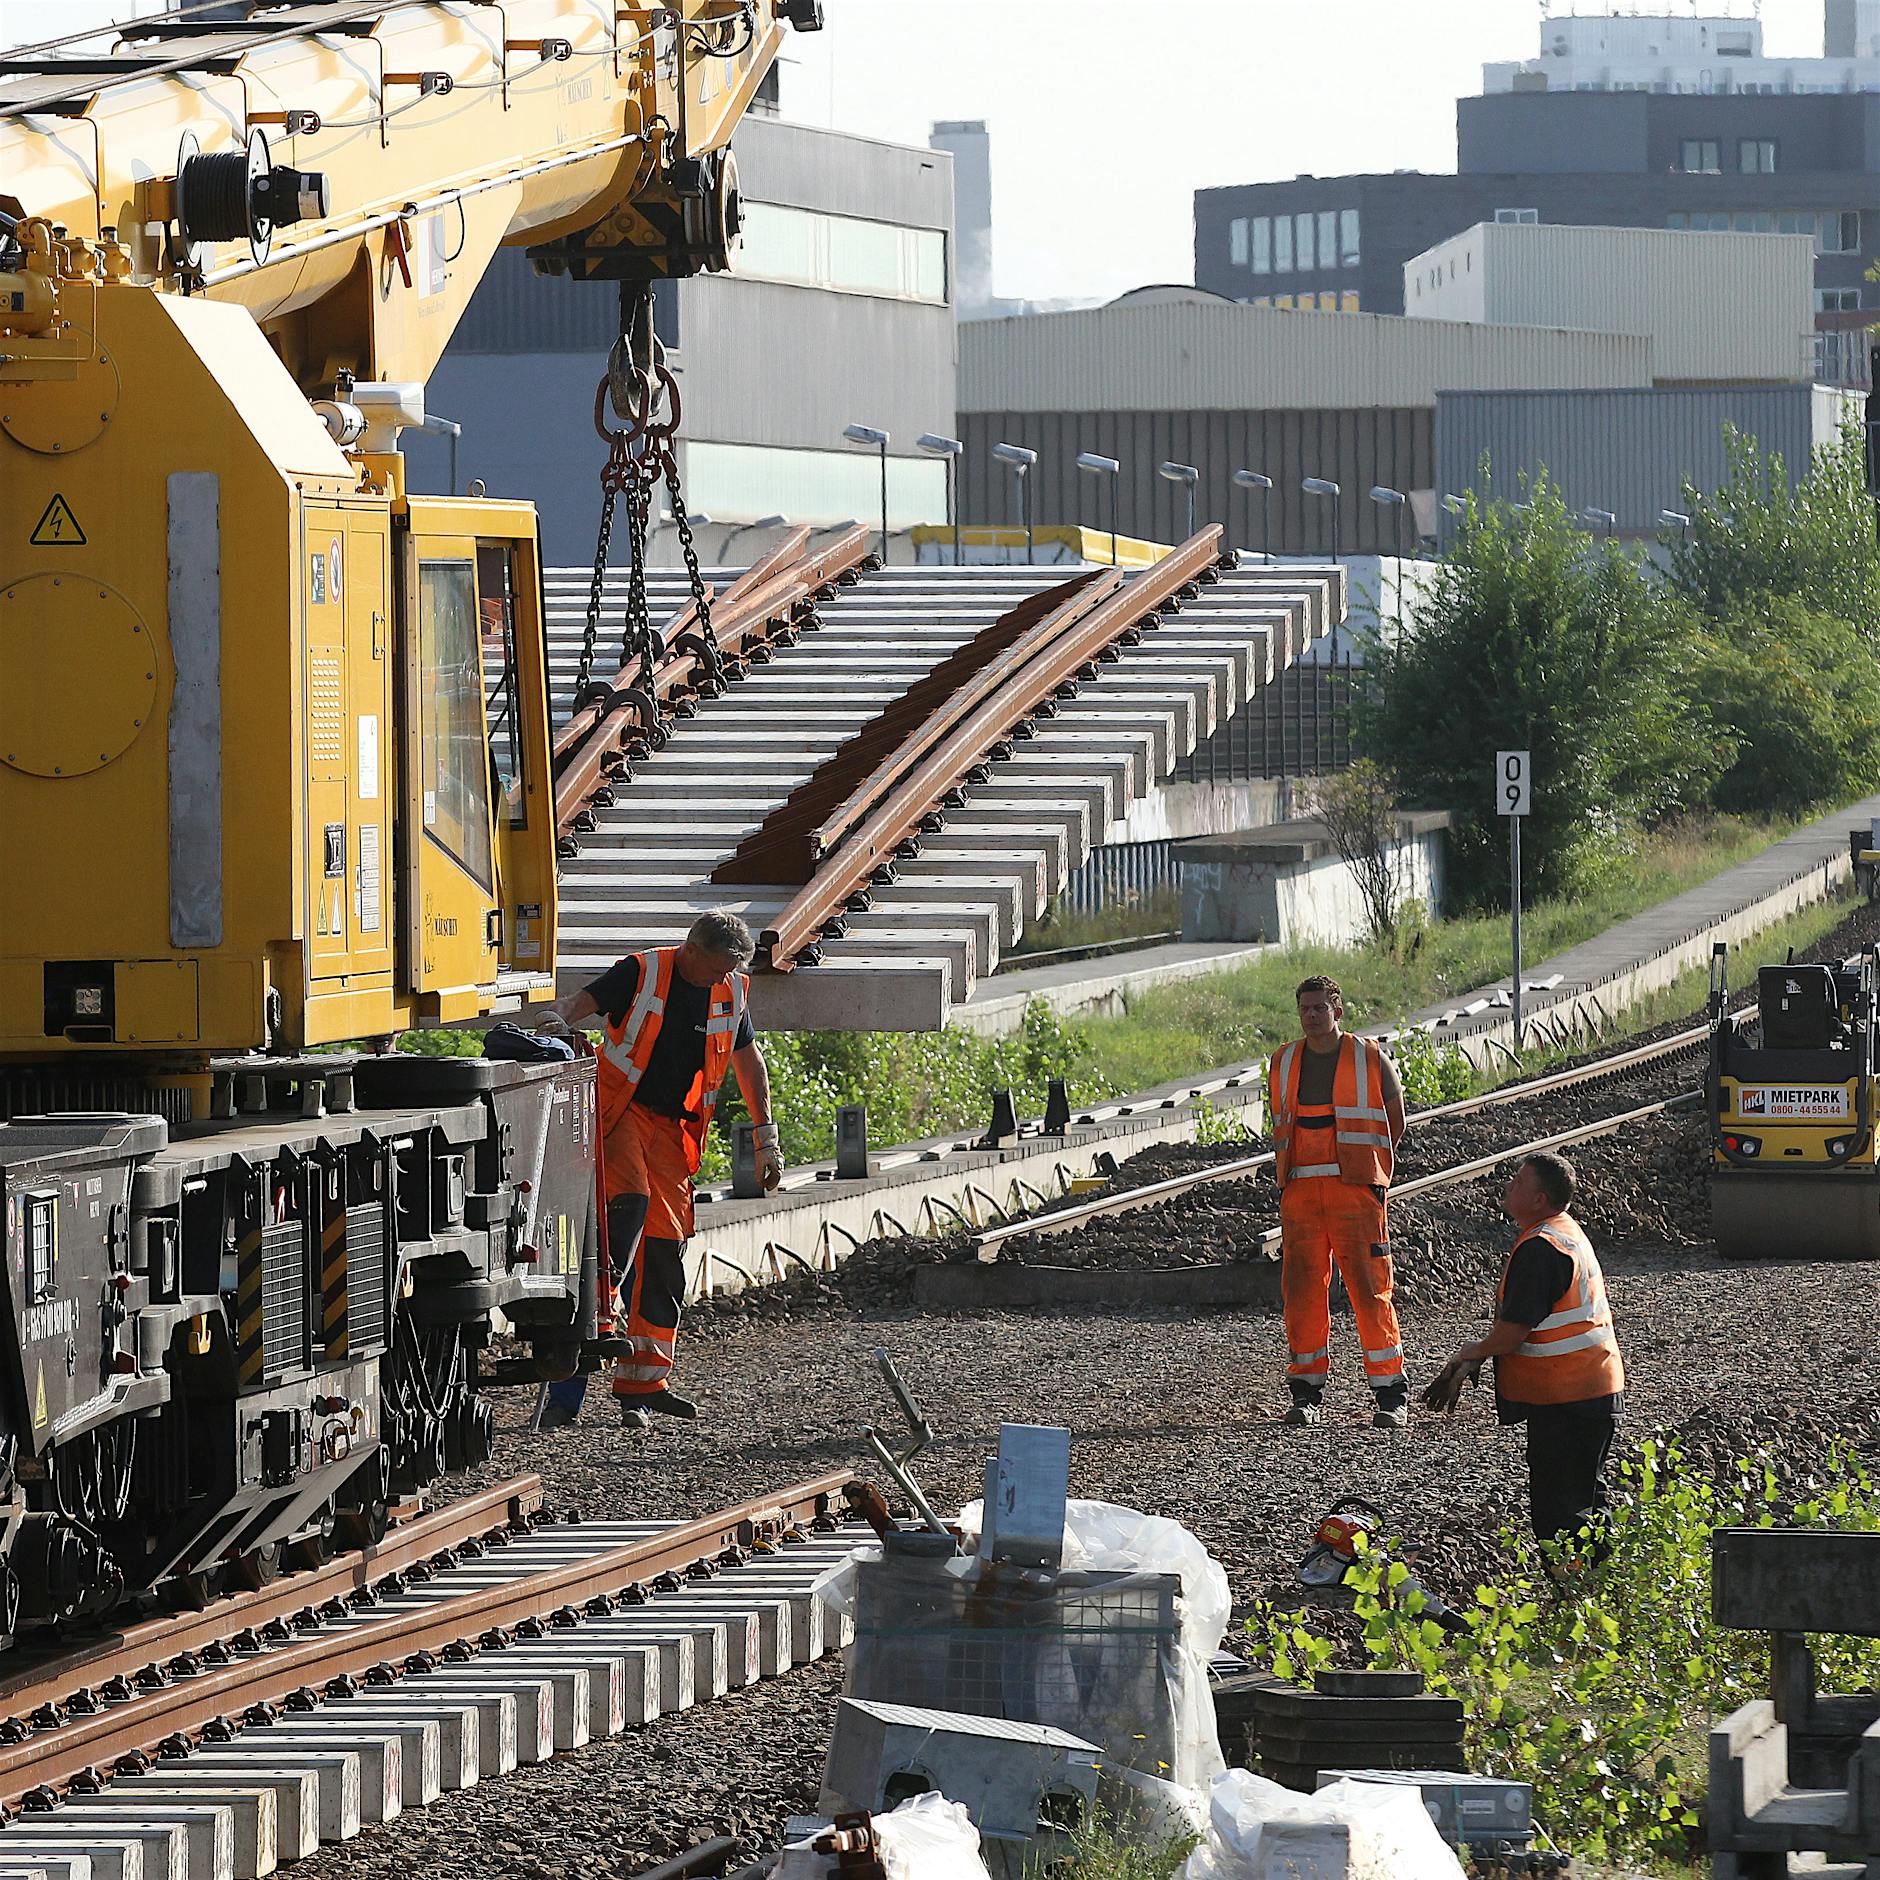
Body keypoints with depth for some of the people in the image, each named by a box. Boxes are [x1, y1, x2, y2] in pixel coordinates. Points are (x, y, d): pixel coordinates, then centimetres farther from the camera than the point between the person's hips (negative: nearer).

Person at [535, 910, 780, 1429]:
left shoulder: (732, 992, 7)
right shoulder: (641, 973, -8)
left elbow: (748, 1061, 19)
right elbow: (581, 1001, -16)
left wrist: (765, 1138, 19)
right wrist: (558, 1018, -40)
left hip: (675, 1128, 5)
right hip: (621, 1110, -5)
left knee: (666, 1246, 0)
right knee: (630, 1204, -29)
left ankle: (645, 1382, 3)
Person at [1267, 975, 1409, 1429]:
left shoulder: (1370, 1059, 2)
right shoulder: (1283, 1065, 12)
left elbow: (1395, 1123, 12)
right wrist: (1299, 1171, 14)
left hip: (1356, 1189, -3)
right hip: (1300, 1191, 3)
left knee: (1370, 1289, -7)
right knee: (1301, 1289, 0)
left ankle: (1391, 1395, -2)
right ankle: (1306, 1393, 8)